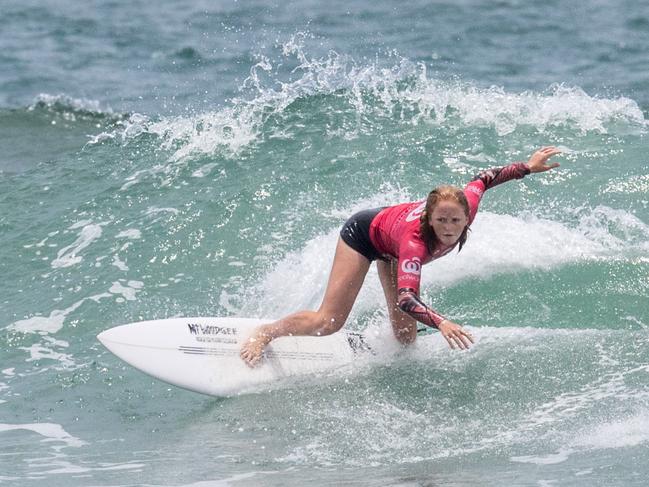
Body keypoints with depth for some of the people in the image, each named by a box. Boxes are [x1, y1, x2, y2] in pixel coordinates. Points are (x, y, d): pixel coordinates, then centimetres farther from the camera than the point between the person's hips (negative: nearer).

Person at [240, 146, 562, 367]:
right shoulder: (417, 241, -49)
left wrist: (528, 167, -8)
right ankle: (264, 333, 11)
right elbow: (406, 298, -59)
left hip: (392, 250, 6)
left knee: (405, 337, 1)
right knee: (329, 322, -10)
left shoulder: (467, 207, -35)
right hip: (364, 232, -6)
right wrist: (441, 323, -73)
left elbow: (483, 179, -13)